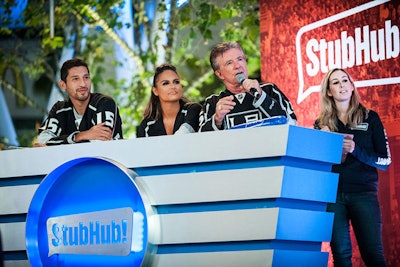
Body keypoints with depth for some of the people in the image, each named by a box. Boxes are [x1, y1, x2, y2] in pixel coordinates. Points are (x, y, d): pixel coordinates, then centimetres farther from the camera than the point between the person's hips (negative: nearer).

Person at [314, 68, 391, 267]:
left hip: (363, 192, -2)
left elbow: (385, 161, 2)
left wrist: (355, 150, -12)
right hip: (332, 193, 2)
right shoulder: (322, 124, 11)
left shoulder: (370, 118, 7)